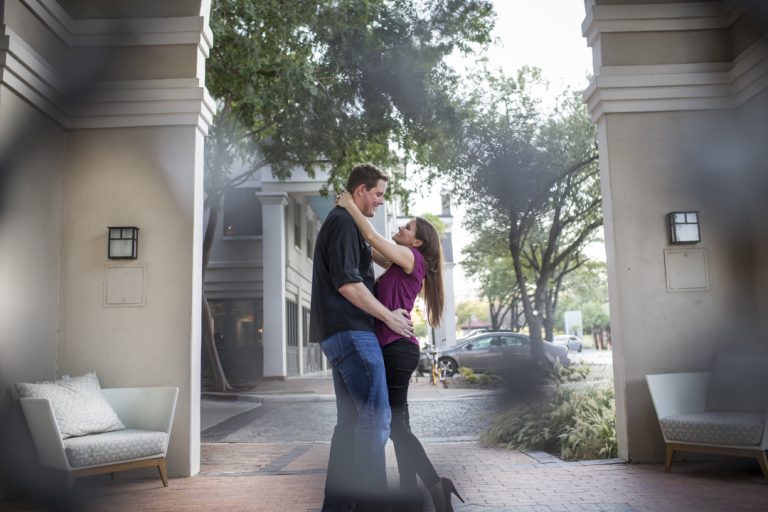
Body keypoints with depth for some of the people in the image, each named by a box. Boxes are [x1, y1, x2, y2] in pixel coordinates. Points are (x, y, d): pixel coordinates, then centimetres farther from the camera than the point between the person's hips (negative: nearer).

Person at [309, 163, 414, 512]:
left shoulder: (341, 223, 23)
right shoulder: (343, 222, -9)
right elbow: (347, 283, -18)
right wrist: (389, 316, -11)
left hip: (341, 333, 10)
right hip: (351, 331, -10)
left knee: (350, 421, 10)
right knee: (376, 417, -11)